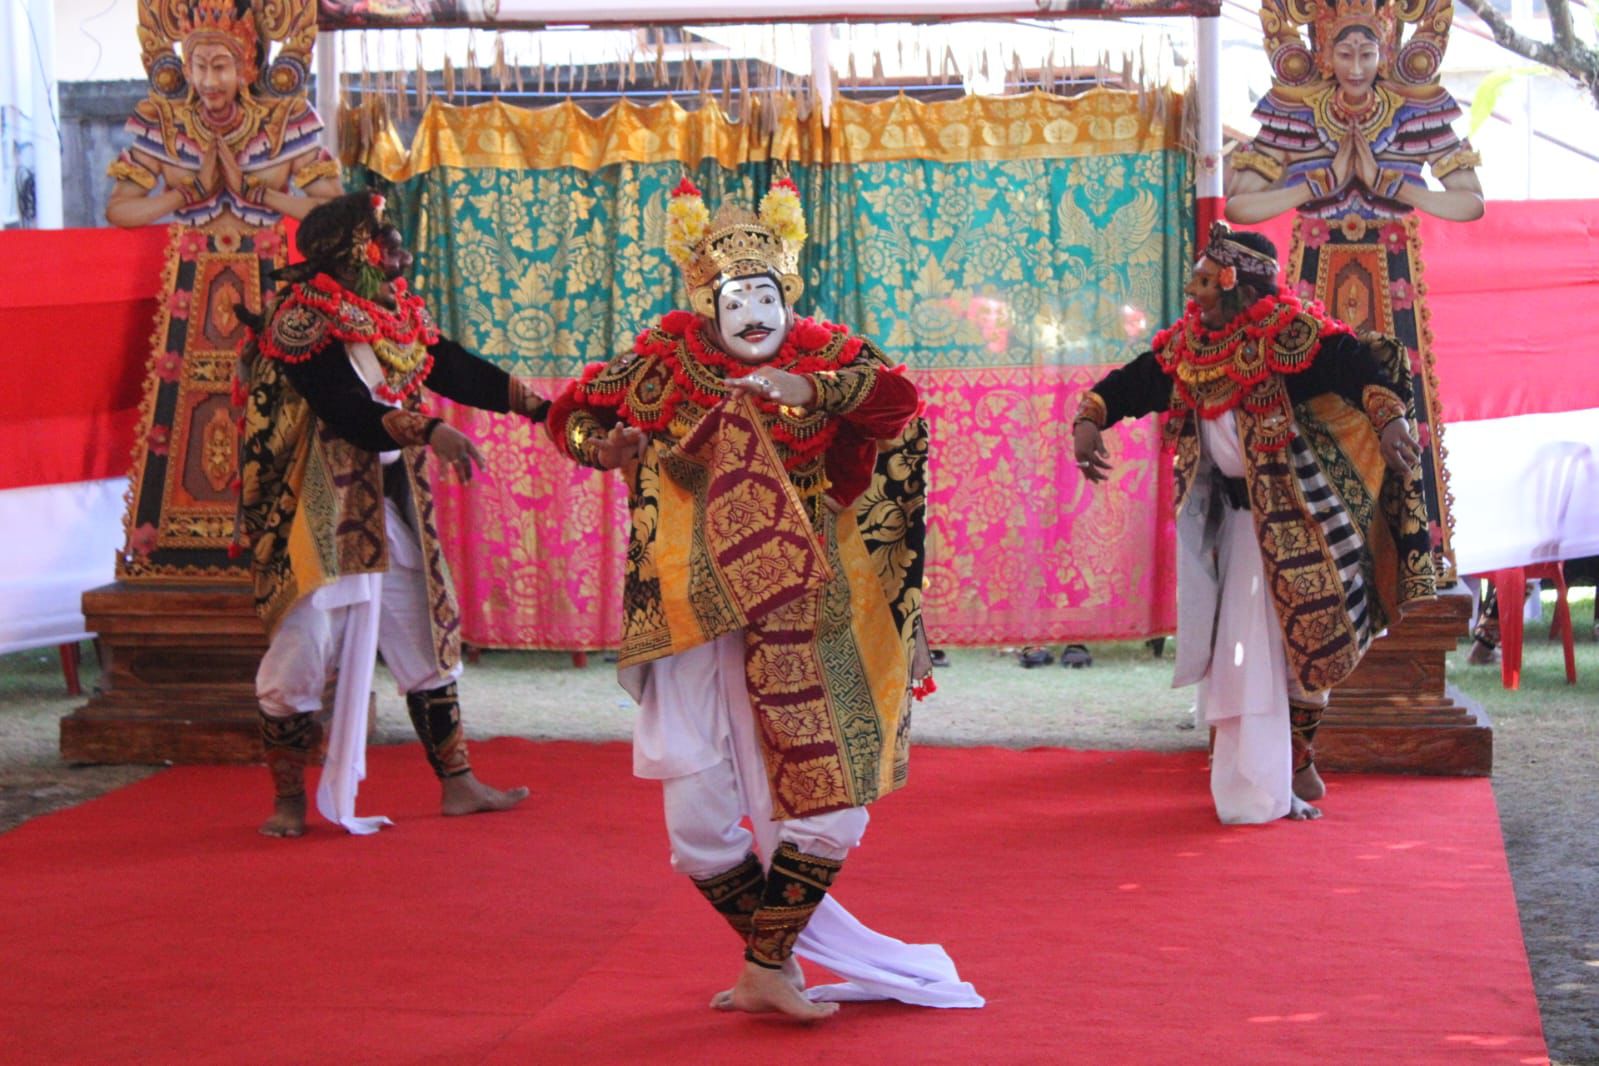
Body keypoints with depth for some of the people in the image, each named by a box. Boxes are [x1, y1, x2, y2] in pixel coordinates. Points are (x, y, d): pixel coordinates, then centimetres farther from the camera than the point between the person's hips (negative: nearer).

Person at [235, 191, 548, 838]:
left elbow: (455, 370, 9)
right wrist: (428, 432, -30)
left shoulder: (397, 311, 8)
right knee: (303, 644, -4)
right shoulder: (304, 317, -14)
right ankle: (289, 798, 10)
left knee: (426, 636, 10)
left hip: (390, 504, 8)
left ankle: (457, 783, 18)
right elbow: (344, 410, -23)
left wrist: (543, 408, 3)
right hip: (319, 507, -8)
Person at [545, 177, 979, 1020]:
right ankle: (779, 957, 20)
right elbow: (571, 412, 8)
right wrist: (604, 445, -15)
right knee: (700, 824, -2)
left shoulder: (823, 354, 0)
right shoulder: (664, 360, 1)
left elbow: (896, 397, -17)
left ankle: (767, 967, 14)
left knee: (829, 806, -2)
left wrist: (809, 388, -34)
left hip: (801, 626, 1)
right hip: (699, 624, 0)